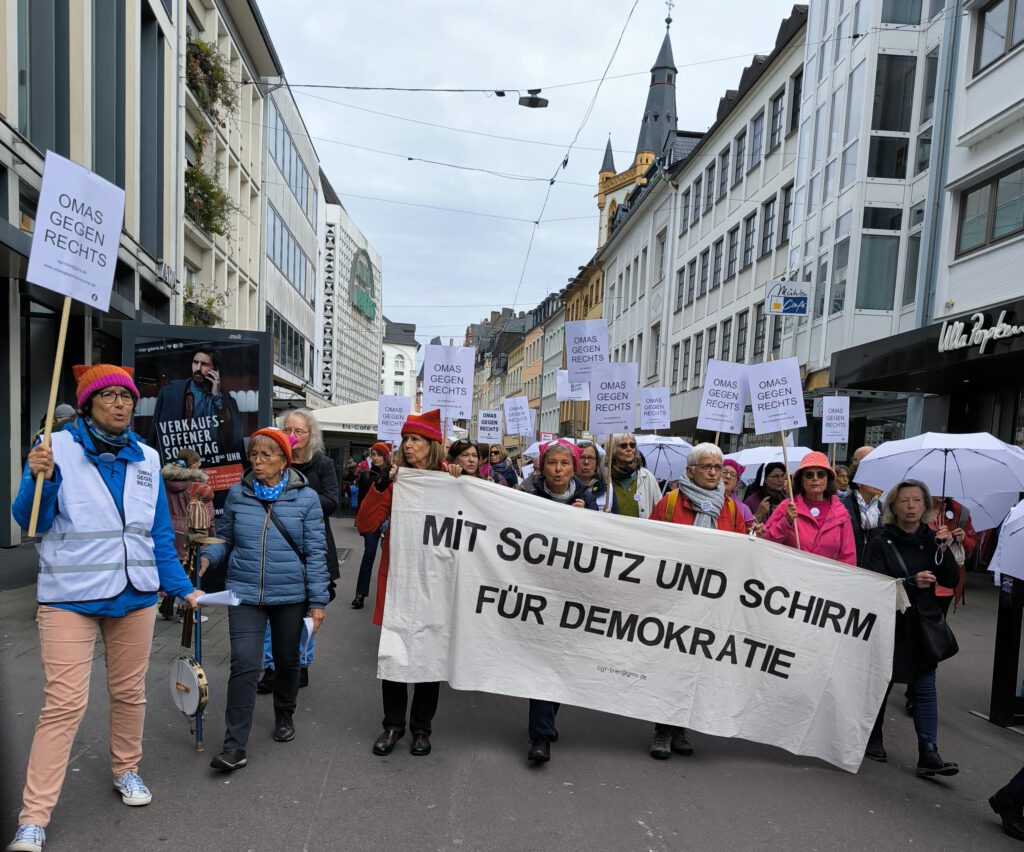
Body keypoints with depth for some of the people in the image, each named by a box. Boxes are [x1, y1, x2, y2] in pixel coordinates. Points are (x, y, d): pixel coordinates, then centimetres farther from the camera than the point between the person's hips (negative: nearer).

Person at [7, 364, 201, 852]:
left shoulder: (146, 458, 6)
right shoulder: (57, 447, -7)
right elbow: (29, 522, -8)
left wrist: (182, 588, 8)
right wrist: (40, 479, -26)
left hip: (135, 595, 4)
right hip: (69, 597, -4)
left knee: (129, 692, 14)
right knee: (64, 703, -4)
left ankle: (126, 770, 36)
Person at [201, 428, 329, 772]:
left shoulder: (306, 498, -6)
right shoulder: (237, 494, 0)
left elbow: (315, 552, -5)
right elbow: (225, 538, 10)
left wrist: (317, 601, -7)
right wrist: (206, 558, -12)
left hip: (290, 595, 0)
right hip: (245, 593, 1)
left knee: (287, 661, 17)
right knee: (244, 665, -10)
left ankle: (284, 716, 43)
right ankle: (235, 746, 1)